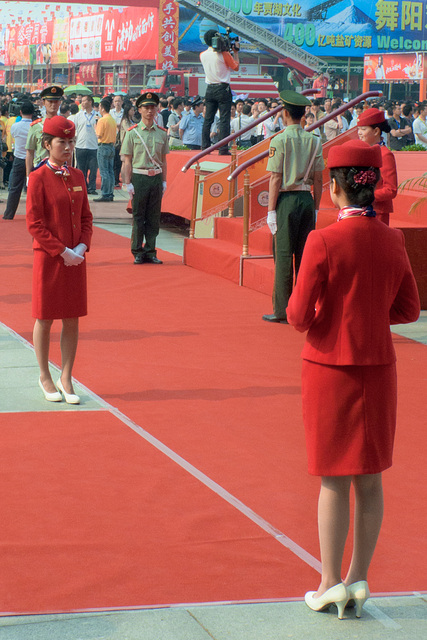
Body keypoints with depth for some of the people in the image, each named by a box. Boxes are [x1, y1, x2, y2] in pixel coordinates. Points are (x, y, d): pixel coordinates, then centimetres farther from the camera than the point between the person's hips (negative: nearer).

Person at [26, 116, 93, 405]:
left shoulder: (77, 176, 8)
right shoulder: (39, 178, -10)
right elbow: (34, 223, -13)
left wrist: (82, 246, -4)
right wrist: (62, 251, -16)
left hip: (76, 259, 5)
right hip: (48, 259, -5)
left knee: (72, 320, 7)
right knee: (45, 319, 6)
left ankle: (66, 378, 15)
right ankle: (45, 376, 19)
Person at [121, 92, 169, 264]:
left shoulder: (161, 133, 9)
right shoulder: (133, 132, 0)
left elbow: (163, 160, 14)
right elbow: (127, 160, -1)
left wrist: (164, 181, 9)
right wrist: (128, 183, -7)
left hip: (156, 177, 3)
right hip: (139, 177, -3)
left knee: (154, 217, 5)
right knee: (138, 217, 1)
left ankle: (150, 252, 12)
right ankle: (138, 253, 8)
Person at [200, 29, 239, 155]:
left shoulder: (203, 55, 4)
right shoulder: (223, 54, -11)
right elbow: (236, 67, -1)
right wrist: (235, 52, 9)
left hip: (210, 89, 5)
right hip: (222, 89, -5)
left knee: (208, 119, 10)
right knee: (224, 120, -3)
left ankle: (205, 146, 10)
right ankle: (223, 149, -7)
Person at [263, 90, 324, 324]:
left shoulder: (279, 141, -9)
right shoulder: (314, 141, 5)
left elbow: (276, 178, -10)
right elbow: (318, 179, 7)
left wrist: (271, 211, -6)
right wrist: (315, 208, 14)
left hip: (286, 199, -4)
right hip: (307, 199, 4)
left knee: (283, 255, 0)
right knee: (305, 254, 9)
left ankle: (282, 310, 1)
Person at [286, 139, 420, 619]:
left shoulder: (322, 242, -16)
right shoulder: (392, 241, 0)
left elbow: (298, 317, -15)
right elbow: (409, 310, 8)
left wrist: (302, 303, 6)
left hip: (330, 368, -4)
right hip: (378, 368, 4)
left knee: (334, 480, 4)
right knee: (370, 480, 11)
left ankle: (330, 584, 11)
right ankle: (358, 580, 19)